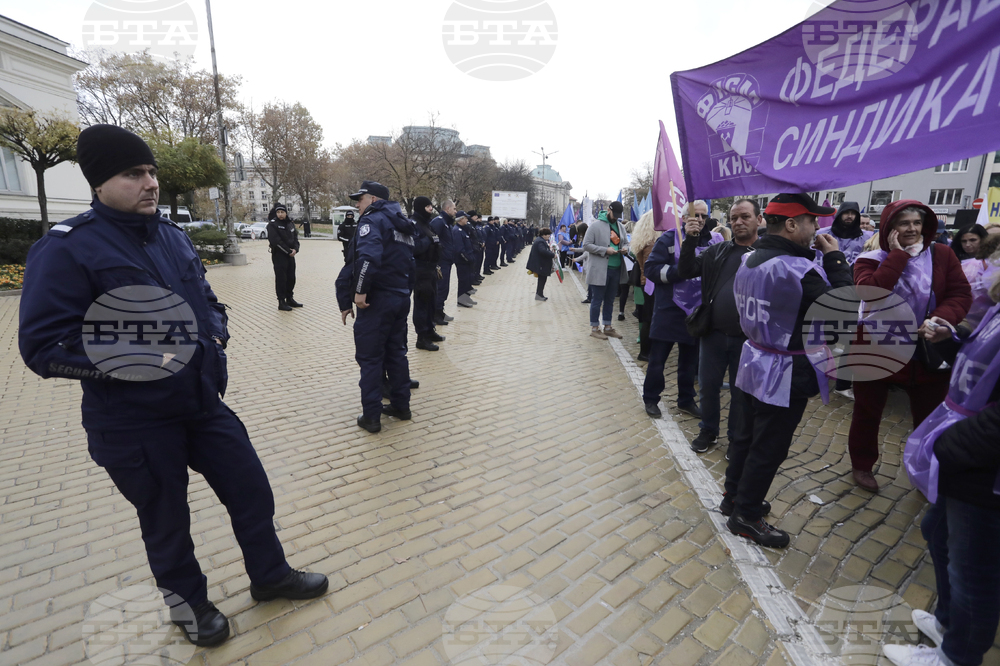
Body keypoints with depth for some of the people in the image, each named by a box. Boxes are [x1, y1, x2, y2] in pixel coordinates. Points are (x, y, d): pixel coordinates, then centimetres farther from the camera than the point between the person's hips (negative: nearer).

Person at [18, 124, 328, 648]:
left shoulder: (172, 236, 6)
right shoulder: (67, 248, -14)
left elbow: (206, 301, 18)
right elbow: (42, 345, -16)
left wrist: (216, 334, -1)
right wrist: (129, 360, -27)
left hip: (204, 404, 6)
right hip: (133, 424, -5)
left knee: (252, 490, 14)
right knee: (166, 522, 15)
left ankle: (269, 575, 39)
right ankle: (188, 602, 44)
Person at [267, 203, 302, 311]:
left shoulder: (290, 223, 10)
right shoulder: (272, 224, -9)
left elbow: (295, 237, 9)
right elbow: (276, 241, -16)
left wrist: (295, 249, -8)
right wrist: (288, 251, -16)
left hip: (290, 255, 6)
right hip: (279, 255, -6)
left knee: (291, 278, 12)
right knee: (281, 278, -4)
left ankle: (289, 299, 25)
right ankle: (281, 302, 2)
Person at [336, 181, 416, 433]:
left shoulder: (372, 220, -10)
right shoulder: (402, 224, 18)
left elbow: (369, 256, -29)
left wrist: (360, 290, -22)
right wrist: (405, 290, 19)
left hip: (377, 299, -8)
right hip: (402, 297, 9)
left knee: (370, 358, 1)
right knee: (396, 352, 17)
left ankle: (371, 416, 8)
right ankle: (401, 405, 26)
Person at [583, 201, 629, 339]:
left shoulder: (620, 227, 13)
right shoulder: (596, 225, -7)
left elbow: (625, 242, 23)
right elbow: (586, 245, -11)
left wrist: (625, 248, -2)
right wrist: (605, 250, -18)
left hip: (616, 269, 6)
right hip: (600, 270, -6)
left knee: (610, 300, 14)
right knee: (597, 300, 2)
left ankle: (607, 327, 25)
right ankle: (594, 328, 12)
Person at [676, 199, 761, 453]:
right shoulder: (717, 251, 7)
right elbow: (686, 272, 0)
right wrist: (691, 239, -10)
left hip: (747, 339, -2)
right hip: (713, 334, 3)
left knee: (741, 392, 13)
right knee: (708, 386, 14)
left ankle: (736, 438, 32)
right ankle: (708, 430, 35)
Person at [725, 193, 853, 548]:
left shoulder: (750, 260, 3)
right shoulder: (798, 269, -25)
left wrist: (816, 258, 4)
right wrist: (835, 259, -10)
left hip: (755, 362, 9)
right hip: (786, 373, -9)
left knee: (747, 434, 20)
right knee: (769, 448, 6)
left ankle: (734, 496, 36)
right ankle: (746, 515, 21)